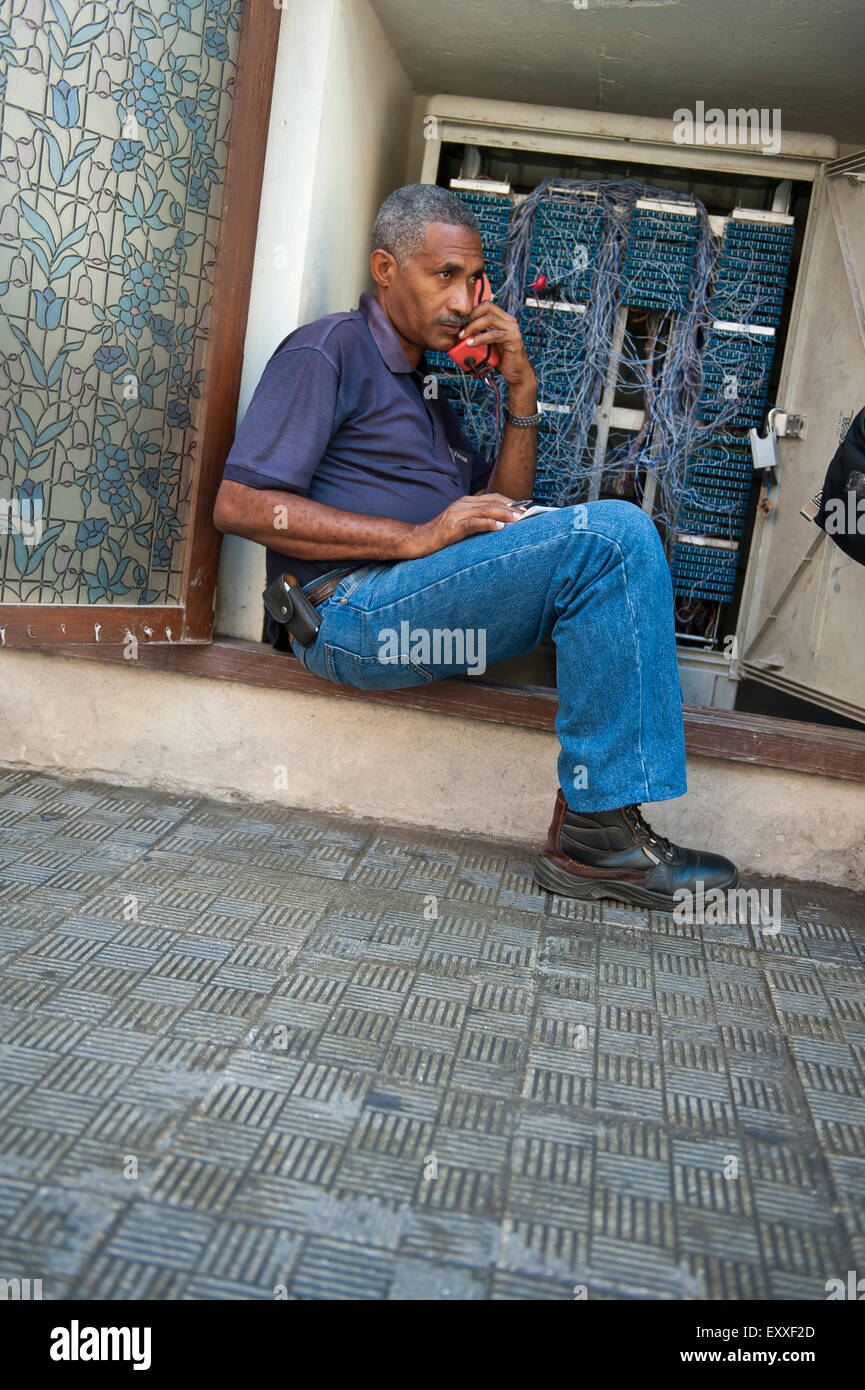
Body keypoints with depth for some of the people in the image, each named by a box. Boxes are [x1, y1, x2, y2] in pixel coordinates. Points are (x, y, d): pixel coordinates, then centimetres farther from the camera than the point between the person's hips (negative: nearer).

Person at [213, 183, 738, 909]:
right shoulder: (328, 350, 2)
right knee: (610, 533, -20)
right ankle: (597, 833, -20)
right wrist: (416, 538, -16)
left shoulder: (424, 384, 29)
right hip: (353, 611, -9)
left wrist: (522, 388, 10)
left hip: (425, 608, 9)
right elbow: (240, 506, -12)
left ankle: (589, 817, -11)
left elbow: (502, 509, 23)